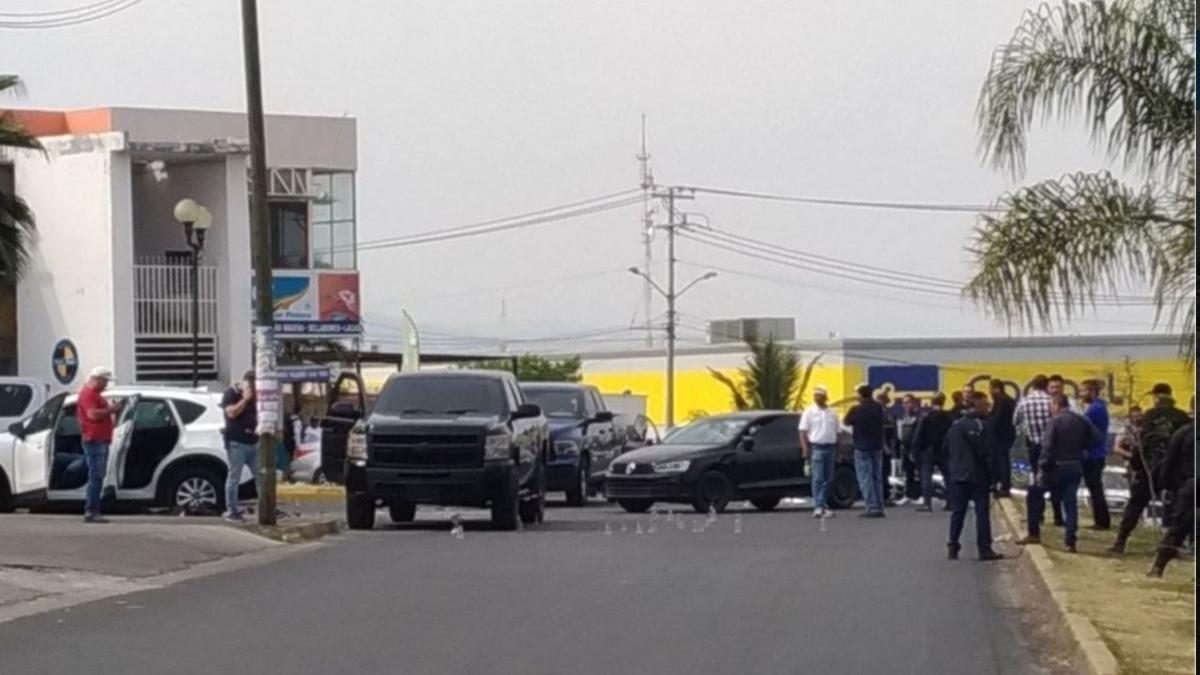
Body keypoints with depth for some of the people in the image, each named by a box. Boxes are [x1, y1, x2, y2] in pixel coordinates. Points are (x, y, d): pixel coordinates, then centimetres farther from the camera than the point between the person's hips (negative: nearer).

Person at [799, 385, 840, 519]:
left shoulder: (832, 413, 12)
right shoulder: (809, 412, 1)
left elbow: (836, 432, 17)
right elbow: (803, 432, -2)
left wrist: (837, 451, 13)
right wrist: (805, 449, -13)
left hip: (830, 447, 4)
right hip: (817, 447, -4)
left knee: (828, 478, 5)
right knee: (817, 478, -10)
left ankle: (823, 505, 12)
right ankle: (818, 507, -14)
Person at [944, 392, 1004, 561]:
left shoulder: (956, 425, 11)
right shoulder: (980, 425, -11)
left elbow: (947, 451, 13)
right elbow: (986, 453, -15)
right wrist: (992, 476, -6)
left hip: (957, 476, 6)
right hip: (978, 476, -6)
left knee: (957, 512, 10)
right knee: (982, 512, -3)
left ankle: (952, 547, 7)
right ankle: (984, 549, -5)